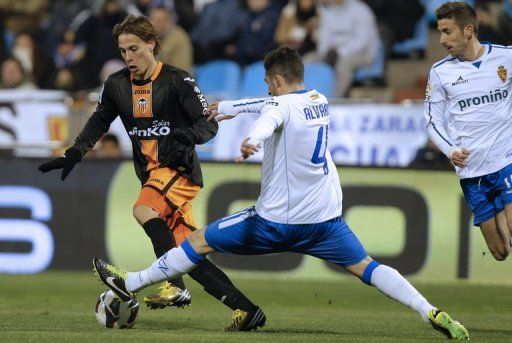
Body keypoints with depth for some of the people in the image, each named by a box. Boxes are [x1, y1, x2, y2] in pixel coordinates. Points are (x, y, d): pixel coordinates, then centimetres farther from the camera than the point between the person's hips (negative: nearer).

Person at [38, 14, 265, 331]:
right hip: (151, 173, 6)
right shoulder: (117, 85, 8)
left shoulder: (177, 81, -9)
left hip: (180, 169, -6)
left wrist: (188, 136, -31)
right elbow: (99, 121, 23)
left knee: (144, 210, -32)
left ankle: (176, 287, -31)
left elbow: (209, 123, -10)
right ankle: (247, 309, 5)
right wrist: (73, 155, 13)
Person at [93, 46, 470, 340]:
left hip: (277, 220, -6)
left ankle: (131, 283, 13)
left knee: (198, 241, 7)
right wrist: (228, 108, 40)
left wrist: (253, 141, -59)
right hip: (325, 218, 6)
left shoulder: (282, 105, -11)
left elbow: (268, 119, -37)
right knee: (366, 267, 6)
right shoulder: (320, 100, 12)